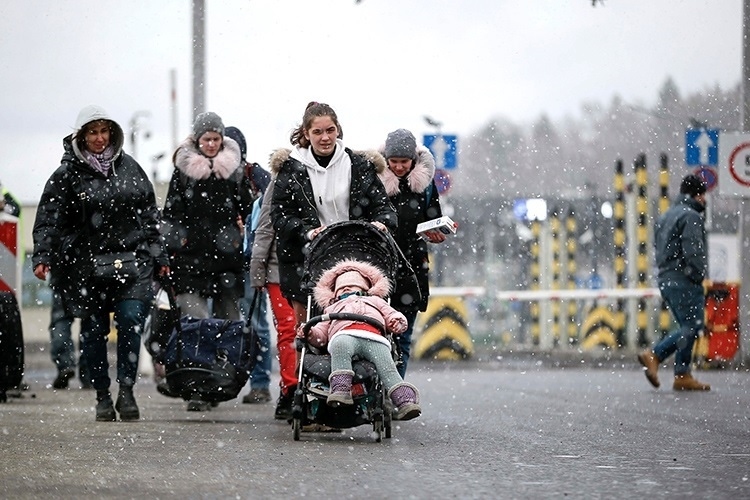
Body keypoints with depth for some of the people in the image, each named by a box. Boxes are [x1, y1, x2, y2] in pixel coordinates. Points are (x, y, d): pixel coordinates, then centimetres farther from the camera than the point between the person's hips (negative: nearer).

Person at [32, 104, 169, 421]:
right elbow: (49, 218, -2)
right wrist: (42, 256, -14)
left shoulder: (129, 167, 10)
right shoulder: (67, 174, 1)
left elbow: (149, 214, 16)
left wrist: (158, 256, 14)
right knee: (94, 330, 3)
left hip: (131, 261, 1)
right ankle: (102, 397, 14)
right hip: (86, 265, -1)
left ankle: (126, 391, -7)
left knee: (131, 320, -14)